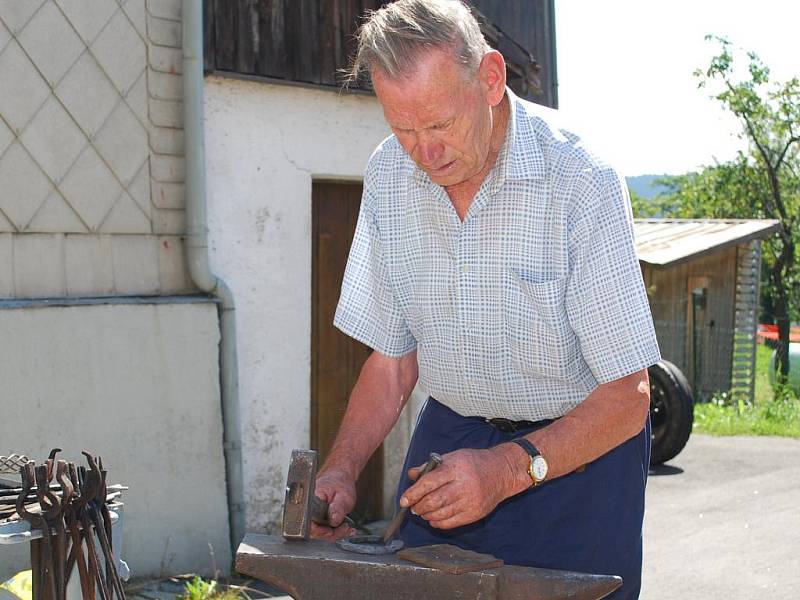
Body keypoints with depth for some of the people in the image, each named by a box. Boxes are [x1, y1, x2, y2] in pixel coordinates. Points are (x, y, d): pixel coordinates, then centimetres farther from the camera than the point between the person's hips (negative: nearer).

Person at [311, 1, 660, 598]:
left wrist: (510, 468, -34)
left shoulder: (580, 180, -23)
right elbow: (392, 359, 2)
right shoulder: (388, 175, -7)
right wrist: (342, 469, -14)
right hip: (451, 432, 4)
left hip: (576, 446, -3)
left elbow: (627, 397, -20)